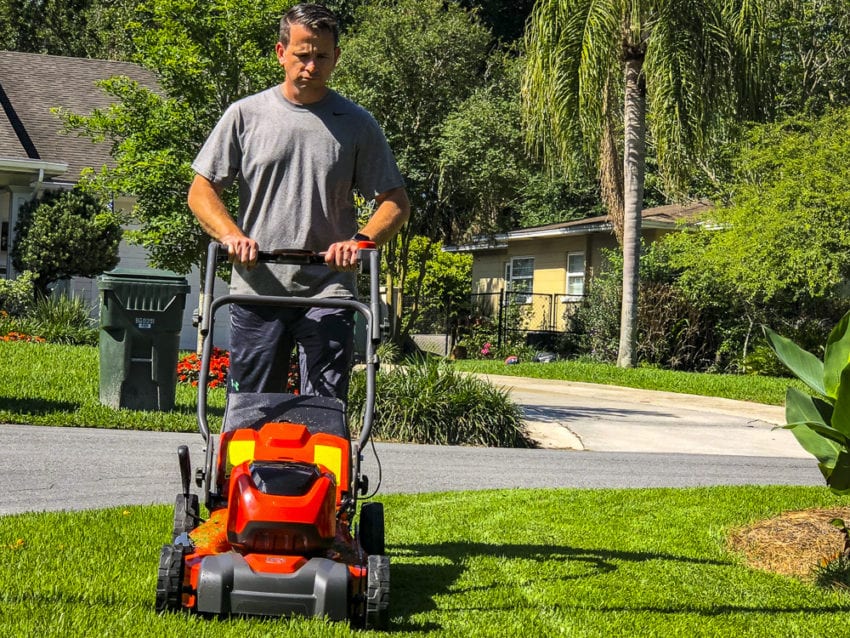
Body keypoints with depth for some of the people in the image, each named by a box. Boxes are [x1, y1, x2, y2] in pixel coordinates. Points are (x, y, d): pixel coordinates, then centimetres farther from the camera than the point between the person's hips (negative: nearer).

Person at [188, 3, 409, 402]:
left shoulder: (357, 125, 7)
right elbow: (201, 190, 7)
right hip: (256, 291, 1)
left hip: (328, 295, 0)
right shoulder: (246, 115, 7)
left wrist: (359, 242, -12)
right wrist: (231, 234, -12)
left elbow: (395, 203, 7)